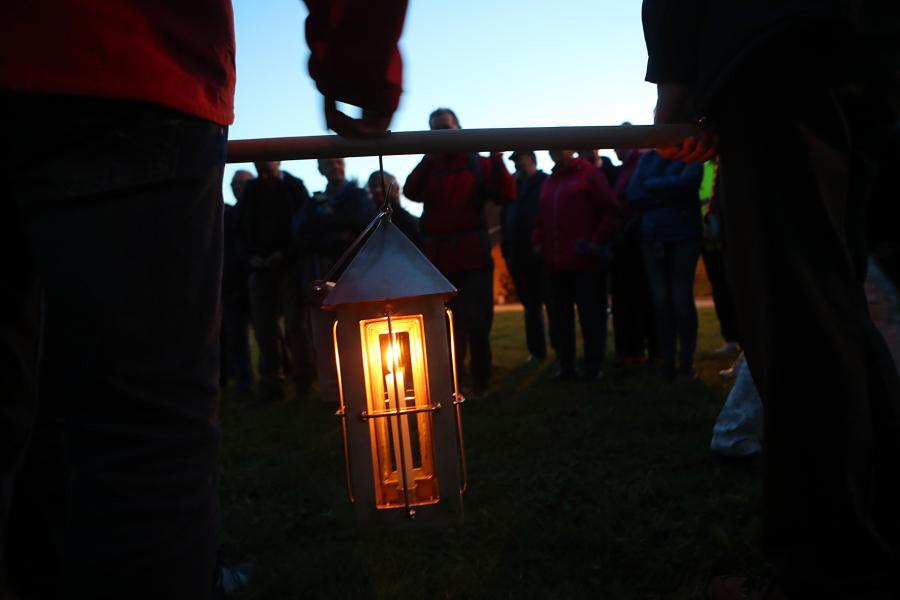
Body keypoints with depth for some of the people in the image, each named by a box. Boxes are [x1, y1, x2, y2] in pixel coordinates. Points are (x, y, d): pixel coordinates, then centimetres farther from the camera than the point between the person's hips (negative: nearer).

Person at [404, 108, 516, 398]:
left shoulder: (479, 164, 5)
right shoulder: (428, 166, 11)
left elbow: (506, 194, -8)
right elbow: (411, 191, -10)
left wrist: (497, 159, -19)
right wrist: (429, 158, -20)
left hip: (473, 257, -2)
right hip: (439, 259, 2)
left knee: (476, 321, 2)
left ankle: (480, 382, 16)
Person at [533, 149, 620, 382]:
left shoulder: (589, 173, 1)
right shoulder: (549, 182, 20)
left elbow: (610, 210, -5)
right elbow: (540, 218, 23)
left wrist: (598, 241, -11)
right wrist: (538, 242, 8)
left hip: (586, 261, -6)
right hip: (555, 263, 6)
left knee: (591, 315, 0)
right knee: (559, 317, 8)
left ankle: (594, 366, 9)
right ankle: (565, 365, 17)